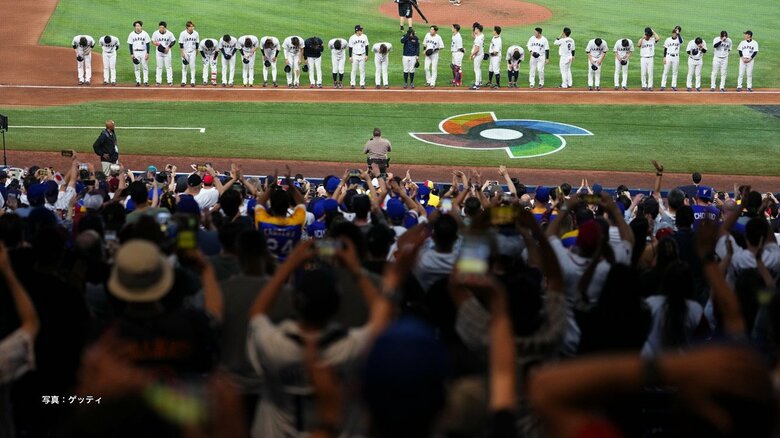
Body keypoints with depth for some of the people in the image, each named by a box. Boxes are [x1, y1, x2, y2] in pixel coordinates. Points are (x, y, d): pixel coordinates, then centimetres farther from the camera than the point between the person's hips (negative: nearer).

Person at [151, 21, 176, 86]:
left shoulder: (169, 34, -10)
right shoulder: (155, 33, -6)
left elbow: (173, 41, 1)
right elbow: (152, 41, 4)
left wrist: (168, 47, -12)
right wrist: (155, 43, -19)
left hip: (167, 52, -1)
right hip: (159, 52, 1)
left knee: (168, 66, 2)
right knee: (159, 66, 7)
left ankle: (170, 81, 7)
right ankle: (158, 81, 13)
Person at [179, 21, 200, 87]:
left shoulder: (196, 34, -3)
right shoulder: (183, 34, -10)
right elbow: (181, 44, -8)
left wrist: (196, 52, 12)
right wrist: (182, 52, -14)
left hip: (192, 52, 1)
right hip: (185, 52, -1)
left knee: (192, 66, 0)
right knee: (184, 66, 4)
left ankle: (192, 81, 5)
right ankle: (183, 81, 11)